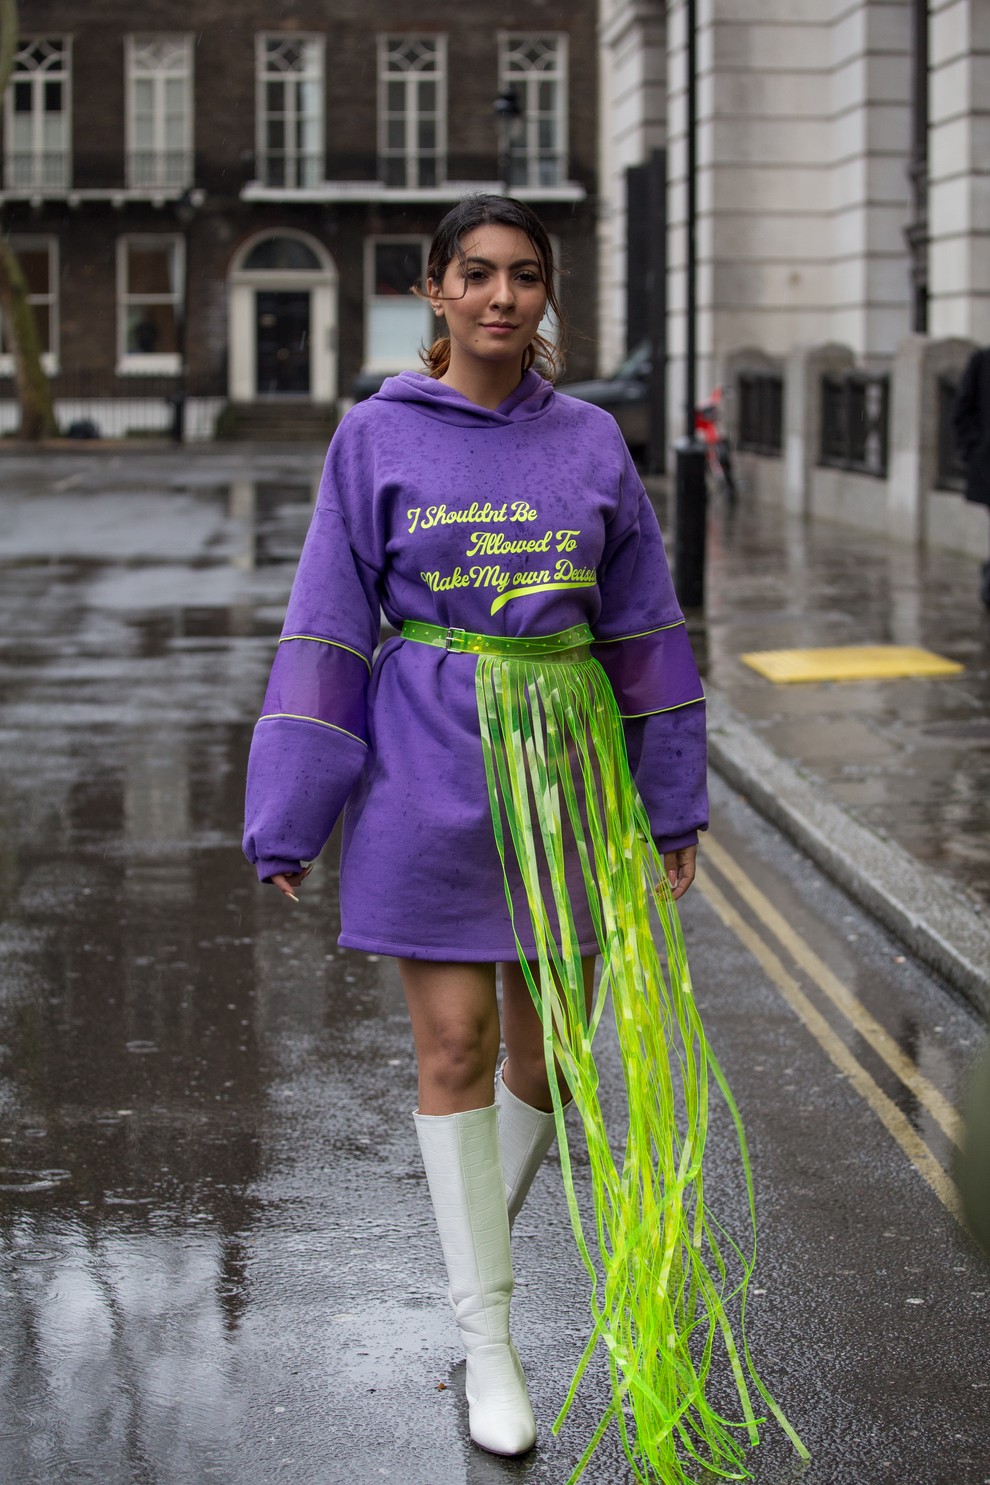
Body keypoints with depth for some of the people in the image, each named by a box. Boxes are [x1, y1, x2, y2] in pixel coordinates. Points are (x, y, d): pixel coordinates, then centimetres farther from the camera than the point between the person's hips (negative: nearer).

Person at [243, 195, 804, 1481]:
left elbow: (641, 626, 10)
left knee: (550, 1047, 9)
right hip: (431, 766, -2)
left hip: (567, 772, 2)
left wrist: (674, 798, 11)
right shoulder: (377, 438, -2)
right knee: (456, 1047, 1)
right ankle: (487, 1339, 12)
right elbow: (329, 631, -1)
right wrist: (290, 816, -4)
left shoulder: (590, 441, 4)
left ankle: (478, 1220, 38)